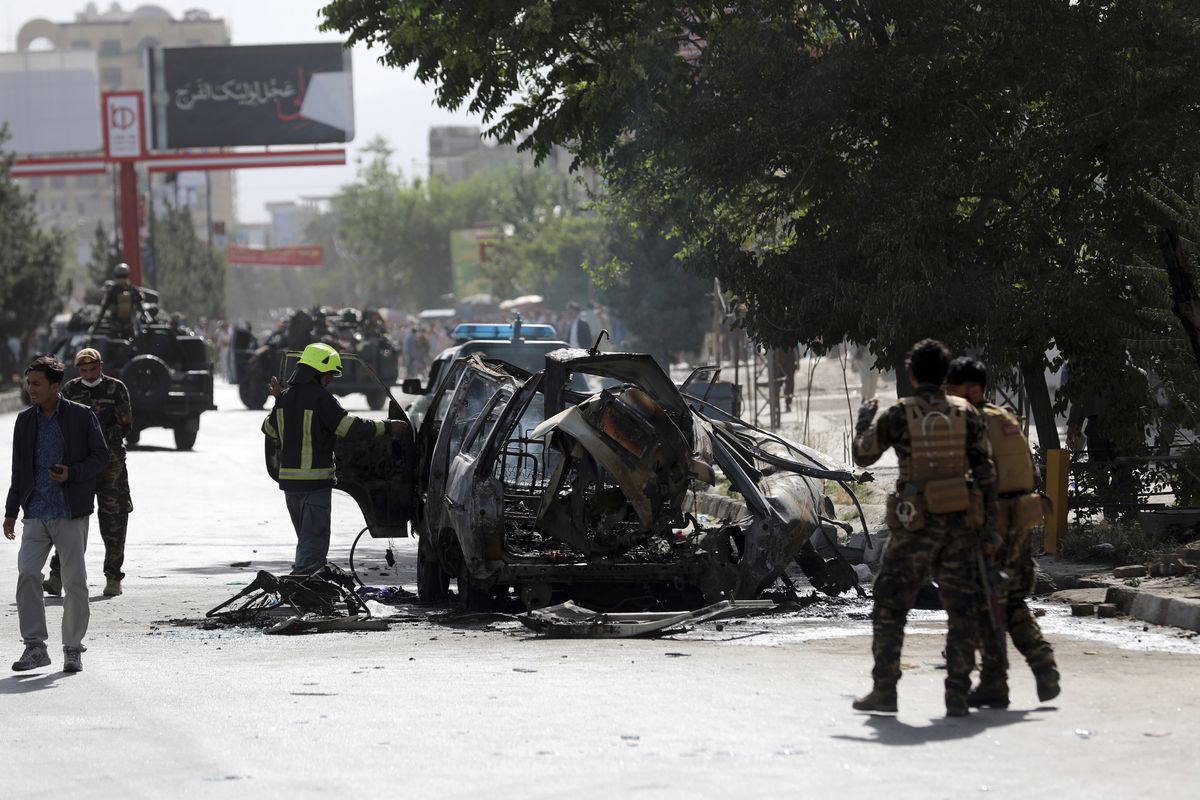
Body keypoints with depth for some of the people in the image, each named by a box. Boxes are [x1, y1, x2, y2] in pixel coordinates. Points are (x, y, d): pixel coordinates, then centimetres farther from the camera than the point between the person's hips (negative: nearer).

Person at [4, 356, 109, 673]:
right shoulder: (25, 420, 9)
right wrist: (11, 512, 13)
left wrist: (72, 473, -16)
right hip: (36, 513, 3)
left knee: (75, 582, 1)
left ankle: (72, 649, 12)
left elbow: (101, 455, 1)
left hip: (71, 514, -3)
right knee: (27, 574, -11)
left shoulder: (81, 416, -2)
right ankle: (35, 647, -6)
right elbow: (18, 469, 15)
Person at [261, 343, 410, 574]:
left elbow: (269, 429, 23)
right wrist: (387, 427, -8)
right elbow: (351, 427, -17)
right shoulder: (320, 397, -14)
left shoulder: (285, 397, 10)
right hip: (315, 481, -8)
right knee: (315, 542, -5)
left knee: (307, 539, 18)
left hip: (288, 478, 8)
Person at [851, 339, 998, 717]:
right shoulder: (966, 413, 2)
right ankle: (957, 696, 1)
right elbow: (985, 470, 2)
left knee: (889, 607, 8)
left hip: (916, 526, -3)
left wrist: (863, 419, 25)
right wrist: (989, 523, 7)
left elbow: (863, 456, 6)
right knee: (961, 610, 6)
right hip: (959, 523, 3)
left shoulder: (898, 415, -6)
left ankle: (884, 690, 6)